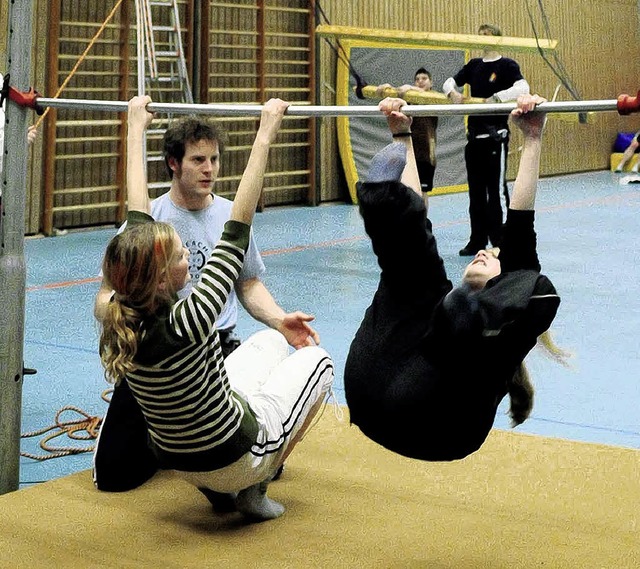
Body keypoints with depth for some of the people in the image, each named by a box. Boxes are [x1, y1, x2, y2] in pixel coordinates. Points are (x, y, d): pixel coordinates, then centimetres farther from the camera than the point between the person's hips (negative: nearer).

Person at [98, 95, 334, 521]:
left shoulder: (123, 315, -17)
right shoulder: (183, 324, -35)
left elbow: (138, 217, -7)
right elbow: (237, 233, -34)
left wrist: (137, 128, 1)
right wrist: (265, 137, -31)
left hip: (178, 459, 7)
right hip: (234, 460, -7)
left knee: (272, 340, 26)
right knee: (317, 360, 16)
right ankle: (254, 488, 9)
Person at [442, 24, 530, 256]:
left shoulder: (507, 65, -5)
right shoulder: (474, 65, 13)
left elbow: (522, 88, -21)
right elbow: (450, 81, 20)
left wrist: (496, 98, -29)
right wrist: (452, 92, -2)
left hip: (496, 135, -6)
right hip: (474, 134, 6)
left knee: (496, 189, -3)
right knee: (476, 190, 11)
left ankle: (501, 241, 3)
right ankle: (477, 241, 19)